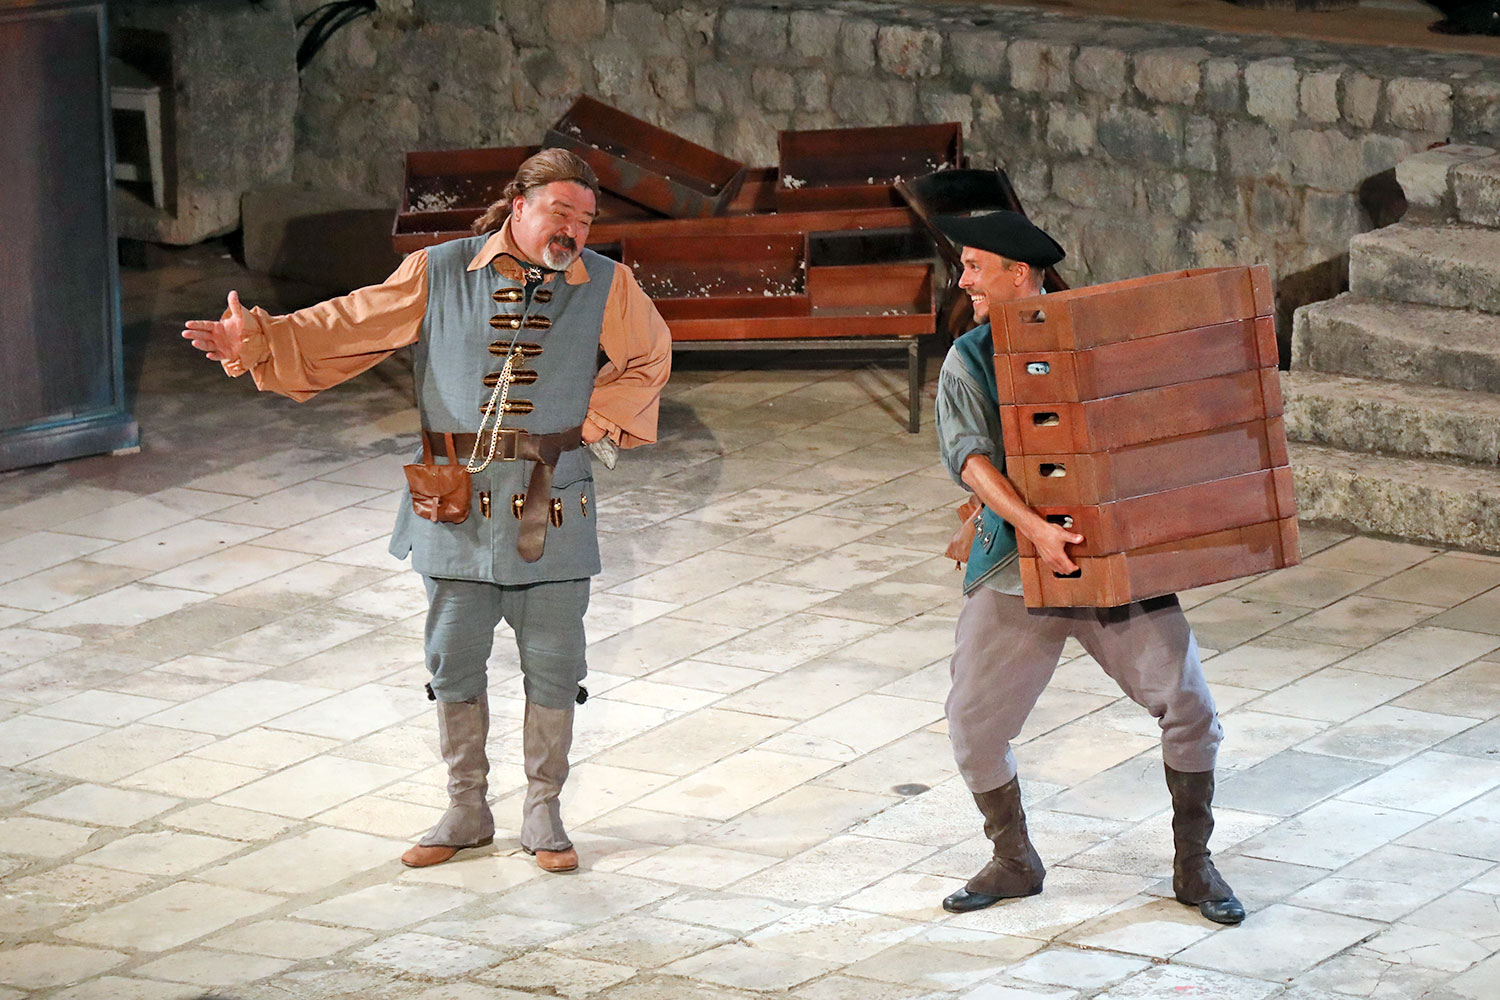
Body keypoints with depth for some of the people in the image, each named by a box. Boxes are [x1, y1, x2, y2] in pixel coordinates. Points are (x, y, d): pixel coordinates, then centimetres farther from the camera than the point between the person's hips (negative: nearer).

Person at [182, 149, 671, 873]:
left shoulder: (606, 285, 3)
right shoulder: (438, 275, 0)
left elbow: (648, 359, 18)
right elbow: (347, 327, 1)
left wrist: (594, 425, 4)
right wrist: (256, 339, -11)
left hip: (552, 508, 0)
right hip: (456, 502, 0)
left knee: (553, 665, 4)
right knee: (454, 661, 6)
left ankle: (542, 813, 19)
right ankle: (465, 812, 21)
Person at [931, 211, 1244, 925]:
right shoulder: (969, 361, 1)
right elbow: (968, 455, -14)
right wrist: (1032, 527, -29)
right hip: (1013, 564, 1)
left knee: (1189, 707, -3)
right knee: (973, 720, -1)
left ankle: (1193, 867, 14)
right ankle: (1013, 861, 20)